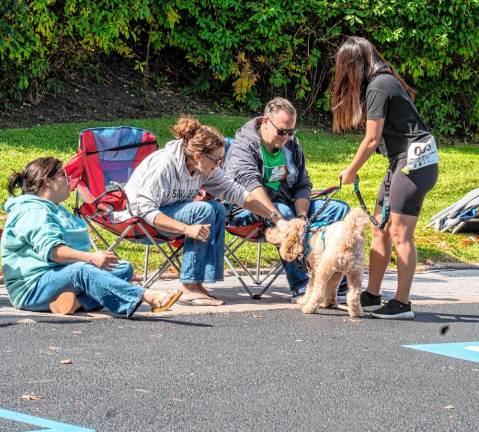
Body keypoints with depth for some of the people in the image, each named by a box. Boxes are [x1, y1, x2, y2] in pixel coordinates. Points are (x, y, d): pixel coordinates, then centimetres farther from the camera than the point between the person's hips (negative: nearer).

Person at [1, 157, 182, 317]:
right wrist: (91, 258, -31)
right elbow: (51, 250, -23)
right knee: (81, 271, -38)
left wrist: (96, 259, 12)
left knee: (123, 268, -4)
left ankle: (78, 302, -35)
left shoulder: (55, 210, 29)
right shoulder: (31, 211, -8)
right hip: (34, 285, -10)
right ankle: (148, 297, -56)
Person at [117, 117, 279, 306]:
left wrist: (274, 215, -6)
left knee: (218, 209, -12)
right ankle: (189, 288, -25)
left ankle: (198, 283, -14)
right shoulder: (163, 164, -28)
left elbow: (236, 192, 1)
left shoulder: (207, 168, -7)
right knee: (204, 210, -25)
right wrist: (187, 228, -38)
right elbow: (145, 209, -31)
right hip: (136, 218, -8)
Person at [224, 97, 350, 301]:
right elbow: (252, 185, -30)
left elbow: (302, 185, 9)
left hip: (285, 205, 7)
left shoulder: (291, 145, 10)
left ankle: (340, 281, -17)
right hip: (248, 211, -7)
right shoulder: (244, 146, -13)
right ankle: (299, 286, -40)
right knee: (284, 212, -39)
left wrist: (302, 215, -14)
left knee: (339, 208, -7)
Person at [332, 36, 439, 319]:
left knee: (400, 233, -9)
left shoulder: (378, 87, -15)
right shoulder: (384, 81, 14)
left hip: (415, 160, -10)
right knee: (380, 230, 10)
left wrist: (351, 172, 0)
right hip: (403, 161, 10)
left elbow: (372, 140, -13)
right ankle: (372, 296, 14)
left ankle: (402, 304, -6)